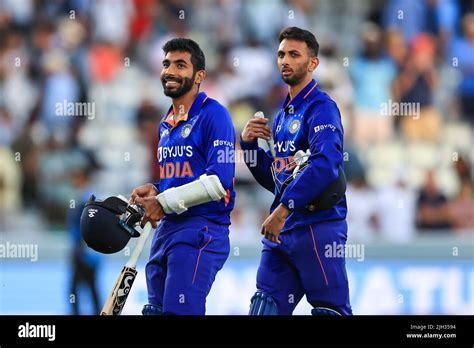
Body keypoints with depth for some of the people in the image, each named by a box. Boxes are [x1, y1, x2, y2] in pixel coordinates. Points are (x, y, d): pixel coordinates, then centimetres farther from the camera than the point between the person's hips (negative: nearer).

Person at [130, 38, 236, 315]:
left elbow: (219, 181, -17)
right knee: (156, 311, 10)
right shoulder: (166, 124, 20)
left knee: (179, 311, -17)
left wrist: (164, 203, -14)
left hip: (200, 231, -9)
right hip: (166, 229, 9)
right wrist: (153, 191, 7)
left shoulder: (213, 115, -8)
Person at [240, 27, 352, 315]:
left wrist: (284, 208, -26)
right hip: (281, 230, 8)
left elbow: (326, 165, -25)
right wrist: (250, 144, 8)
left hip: (318, 227, -8)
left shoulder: (321, 107, -8)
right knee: (264, 309, 4)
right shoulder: (282, 115, 19)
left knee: (330, 310, -7)